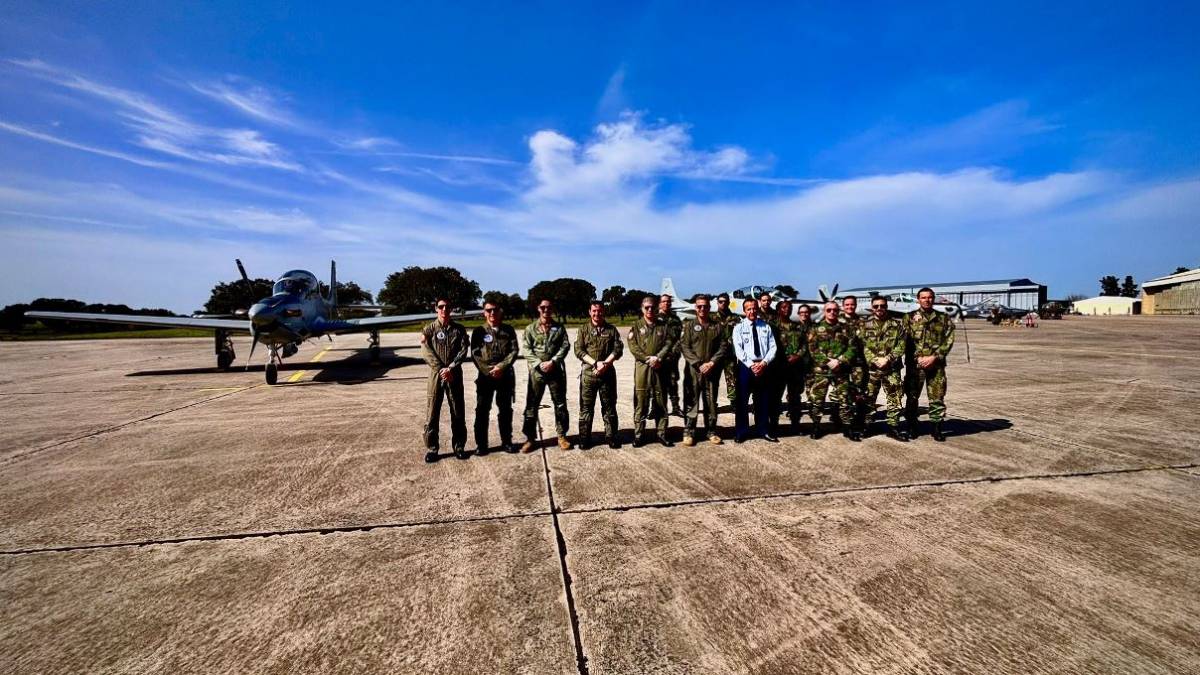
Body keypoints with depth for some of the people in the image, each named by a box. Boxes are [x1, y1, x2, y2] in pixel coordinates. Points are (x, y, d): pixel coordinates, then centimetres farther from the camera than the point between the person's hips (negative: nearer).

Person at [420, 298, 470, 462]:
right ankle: (431, 449, 12)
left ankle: (459, 446, 18)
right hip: (436, 374, -1)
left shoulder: (459, 329, 6)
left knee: (458, 412, 6)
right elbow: (426, 351, -7)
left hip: (455, 375, 1)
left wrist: (451, 368, -15)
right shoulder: (429, 329, 3)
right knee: (432, 413, 1)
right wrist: (440, 369, -17)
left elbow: (463, 350, -3)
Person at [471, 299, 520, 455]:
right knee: (482, 410, 1)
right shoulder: (479, 331, 3)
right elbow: (475, 354, -4)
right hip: (485, 376, -1)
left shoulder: (509, 330, 6)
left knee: (506, 410, 9)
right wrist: (488, 370, -15)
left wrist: (501, 367, -14)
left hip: (506, 376, 1)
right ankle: (481, 444, 11)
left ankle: (506, 441, 21)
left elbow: (515, 351, -2)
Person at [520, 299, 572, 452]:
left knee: (560, 404, 6)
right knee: (532, 405, 2)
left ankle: (562, 436, 19)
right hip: (536, 371, 0)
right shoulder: (530, 328, 6)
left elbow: (565, 346, -2)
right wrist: (539, 364, -13)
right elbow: (527, 350, -1)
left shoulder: (559, 327, 7)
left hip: (556, 370, 1)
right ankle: (530, 438, 12)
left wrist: (553, 361, -14)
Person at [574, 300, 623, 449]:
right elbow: (579, 351, -3)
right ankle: (584, 438, 11)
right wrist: (596, 363, -15)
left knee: (609, 406, 6)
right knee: (586, 407, 2)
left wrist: (605, 363, -14)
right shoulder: (583, 330, 7)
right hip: (588, 373, -1)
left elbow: (618, 349, 0)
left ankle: (611, 437, 16)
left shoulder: (611, 329, 9)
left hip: (608, 372, 1)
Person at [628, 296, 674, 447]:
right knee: (640, 402, 0)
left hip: (660, 368, 2)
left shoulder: (663, 326, 11)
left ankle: (662, 434, 16)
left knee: (661, 402, 7)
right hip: (641, 368, -2)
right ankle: (639, 435, 9)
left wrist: (658, 358, -15)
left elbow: (669, 343, 0)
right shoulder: (636, 326, 6)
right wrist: (648, 358, -14)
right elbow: (633, 346, -4)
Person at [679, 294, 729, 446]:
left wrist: (712, 362, -11)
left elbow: (723, 347, 3)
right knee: (692, 401, 1)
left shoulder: (718, 326, 9)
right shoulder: (689, 325, 4)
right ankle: (689, 432, 8)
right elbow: (684, 347, -4)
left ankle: (711, 431, 20)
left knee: (711, 402, 9)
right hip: (693, 370, -2)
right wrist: (698, 364, -13)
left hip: (712, 371, 2)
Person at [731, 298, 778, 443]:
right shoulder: (739, 328, 1)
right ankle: (741, 432, 12)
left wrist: (764, 363, -13)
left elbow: (773, 348, 2)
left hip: (763, 367, 2)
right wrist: (751, 365, -17)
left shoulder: (766, 327, 8)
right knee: (742, 400, 2)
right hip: (745, 367, -2)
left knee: (763, 400, 11)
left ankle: (763, 430, 23)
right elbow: (738, 350, -8)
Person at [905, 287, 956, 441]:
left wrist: (934, 357, -11)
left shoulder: (944, 319, 9)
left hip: (937, 364, 1)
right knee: (912, 396, 5)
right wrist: (918, 359, -11)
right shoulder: (910, 318, 6)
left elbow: (948, 341, 1)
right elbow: (905, 340, -2)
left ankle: (937, 428, 14)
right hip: (914, 364, -1)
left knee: (937, 397, 3)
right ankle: (912, 427, 17)